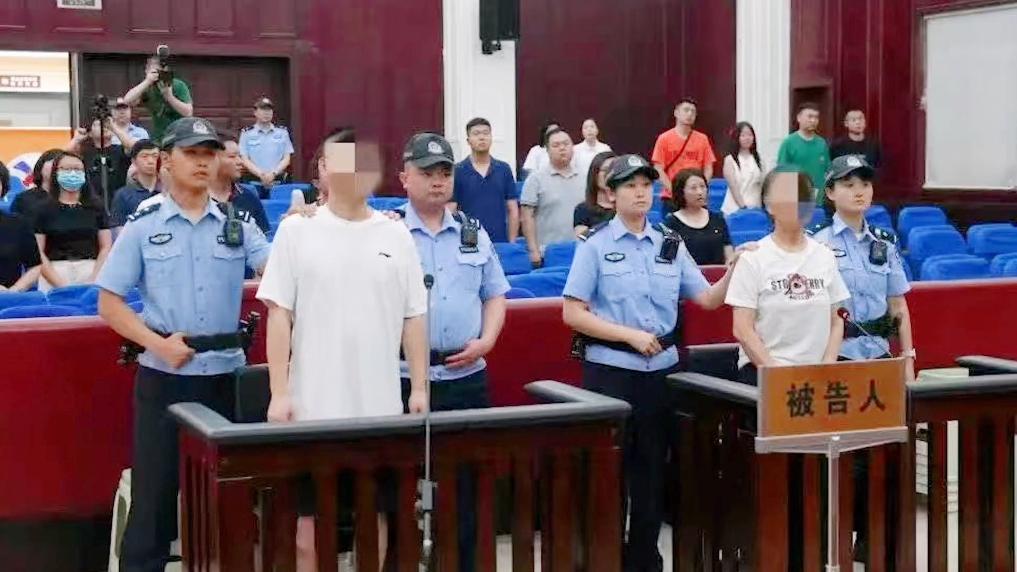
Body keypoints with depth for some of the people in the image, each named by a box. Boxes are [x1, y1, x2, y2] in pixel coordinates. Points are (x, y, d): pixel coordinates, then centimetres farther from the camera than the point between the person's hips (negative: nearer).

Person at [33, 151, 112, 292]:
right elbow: (38, 253, 0)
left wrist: (94, 280, -6)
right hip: (54, 272, -1)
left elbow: (106, 247, 6)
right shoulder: (44, 210, 5)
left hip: (90, 271, 1)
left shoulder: (96, 208, 11)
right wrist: (60, 284, -9)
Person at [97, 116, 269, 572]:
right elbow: (109, 303, -2)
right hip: (164, 377, -2)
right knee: (154, 492, 3)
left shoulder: (237, 226, 4)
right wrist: (158, 343, -13)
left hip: (226, 375, 2)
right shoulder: (142, 227, -1)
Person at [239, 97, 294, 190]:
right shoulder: (247, 134, 7)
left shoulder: (282, 132, 10)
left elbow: (286, 158, 7)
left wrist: (273, 173, -10)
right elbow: (244, 160, 1)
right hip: (255, 182, -1)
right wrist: (261, 174, -14)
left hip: (278, 181, 1)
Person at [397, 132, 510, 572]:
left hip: (467, 376, 4)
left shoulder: (474, 233, 12)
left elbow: (495, 294, 16)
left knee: (466, 484, 10)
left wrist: (486, 341, 1)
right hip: (404, 378, -4)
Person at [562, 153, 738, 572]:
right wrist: (631, 335, -14)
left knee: (652, 467, 11)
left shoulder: (671, 245, 8)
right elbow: (572, 314, -8)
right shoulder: (596, 245, -4)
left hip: (662, 369, 4)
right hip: (610, 370, -4)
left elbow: (708, 299, 6)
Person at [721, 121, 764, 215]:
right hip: (735, 209, -4)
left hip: (755, 208, 4)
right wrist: (743, 207, -15)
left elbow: (761, 184, 10)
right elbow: (733, 187, -8)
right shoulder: (730, 159, -2)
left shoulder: (757, 159, 12)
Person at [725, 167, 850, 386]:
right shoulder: (753, 259, -2)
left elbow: (836, 321, 13)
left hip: (816, 372, 4)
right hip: (762, 370, -3)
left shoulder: (825, 256, 10)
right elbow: (743, 329, -5)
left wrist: (827, 367, -1)